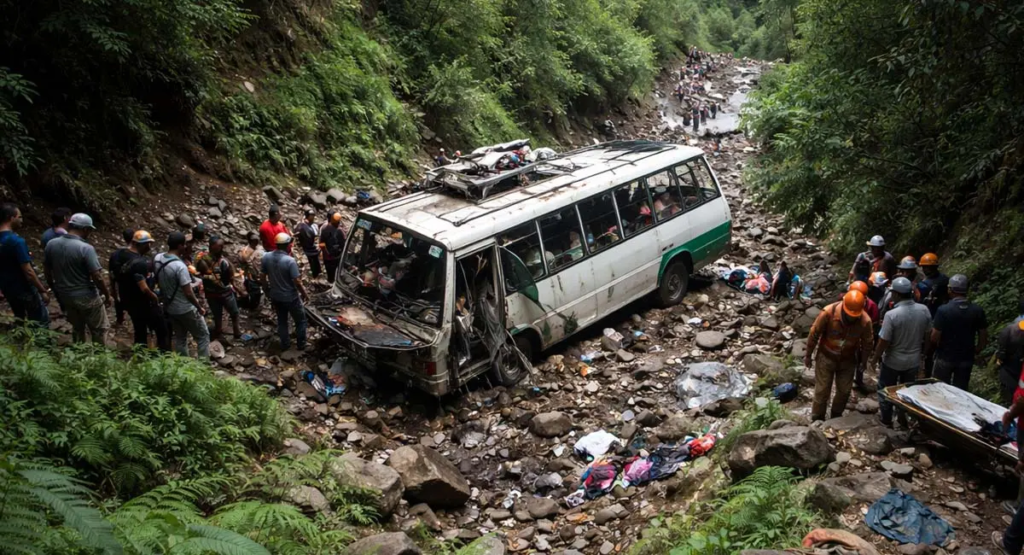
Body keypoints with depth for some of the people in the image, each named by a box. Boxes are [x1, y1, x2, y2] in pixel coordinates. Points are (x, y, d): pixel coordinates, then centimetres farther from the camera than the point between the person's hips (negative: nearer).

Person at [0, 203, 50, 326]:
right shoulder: (16, 241, -25)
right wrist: (43, 290, -17)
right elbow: (28, 271, -24)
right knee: (41, 321, 4)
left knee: (18, 320, 22)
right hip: (24, 289, -8)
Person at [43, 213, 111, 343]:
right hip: (86, 297, -6)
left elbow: (47, 271, 7)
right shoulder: (85, 248, -24)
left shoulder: (51, 244, -5)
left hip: (65, 295, 6)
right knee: (98, 330, 13)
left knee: (77, 328, 26)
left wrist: (55, 289, 22)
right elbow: (97, 277, -22)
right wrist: (107, 295, -7)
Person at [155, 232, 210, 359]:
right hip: (185, 309, -7)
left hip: (169, 307, 8)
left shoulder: (157, 259, -6)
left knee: (180, 338, 20)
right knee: (203, 335, 10)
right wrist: (199, 308, -11)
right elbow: (188, 293, -25)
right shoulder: (180, 266, -29)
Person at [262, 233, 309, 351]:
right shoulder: (290, 261, -27)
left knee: (281, 320, 24)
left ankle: (285, 344, 35)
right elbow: (297, 282, -23)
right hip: (290, 297, -5)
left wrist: (267, 291, 16)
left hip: (275, 296, 5)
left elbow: (263, 277, 1)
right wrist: (304, 294, -5)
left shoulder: (266, 257, -10)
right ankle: (301, 344, 27)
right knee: (300, 320, 17)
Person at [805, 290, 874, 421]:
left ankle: (836, 417, 37)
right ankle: (817, 419, 22)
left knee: (844, 391, 13)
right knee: (822, 390, 4)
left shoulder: (865, 321, -23)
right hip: (826, 357, -2)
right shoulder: (829, 312, -29)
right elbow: (814, 334, -15)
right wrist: (808, 355, -6)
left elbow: (867, 343, -3)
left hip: (847, 360, 2)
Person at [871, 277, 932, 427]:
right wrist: (922, 353, 19)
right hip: (914, 360, 5)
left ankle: (886, 421, 26)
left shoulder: (891, 315, -27)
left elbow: (883, 342, -21)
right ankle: (904, 418, 37)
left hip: (893, 361, -4)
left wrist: (875, 359, -5)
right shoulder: (924, 310, -11)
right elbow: (927, 335, 3)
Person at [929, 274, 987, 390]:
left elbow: (935, 337, -16)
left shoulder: (943, 310, -19)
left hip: (945, 358, -3)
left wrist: (930, 349, 4)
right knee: (961, 391, 15)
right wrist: (975, 352, 16)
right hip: (966, 358, 3)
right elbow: (984, 337, 1)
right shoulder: (978, 311, -7)